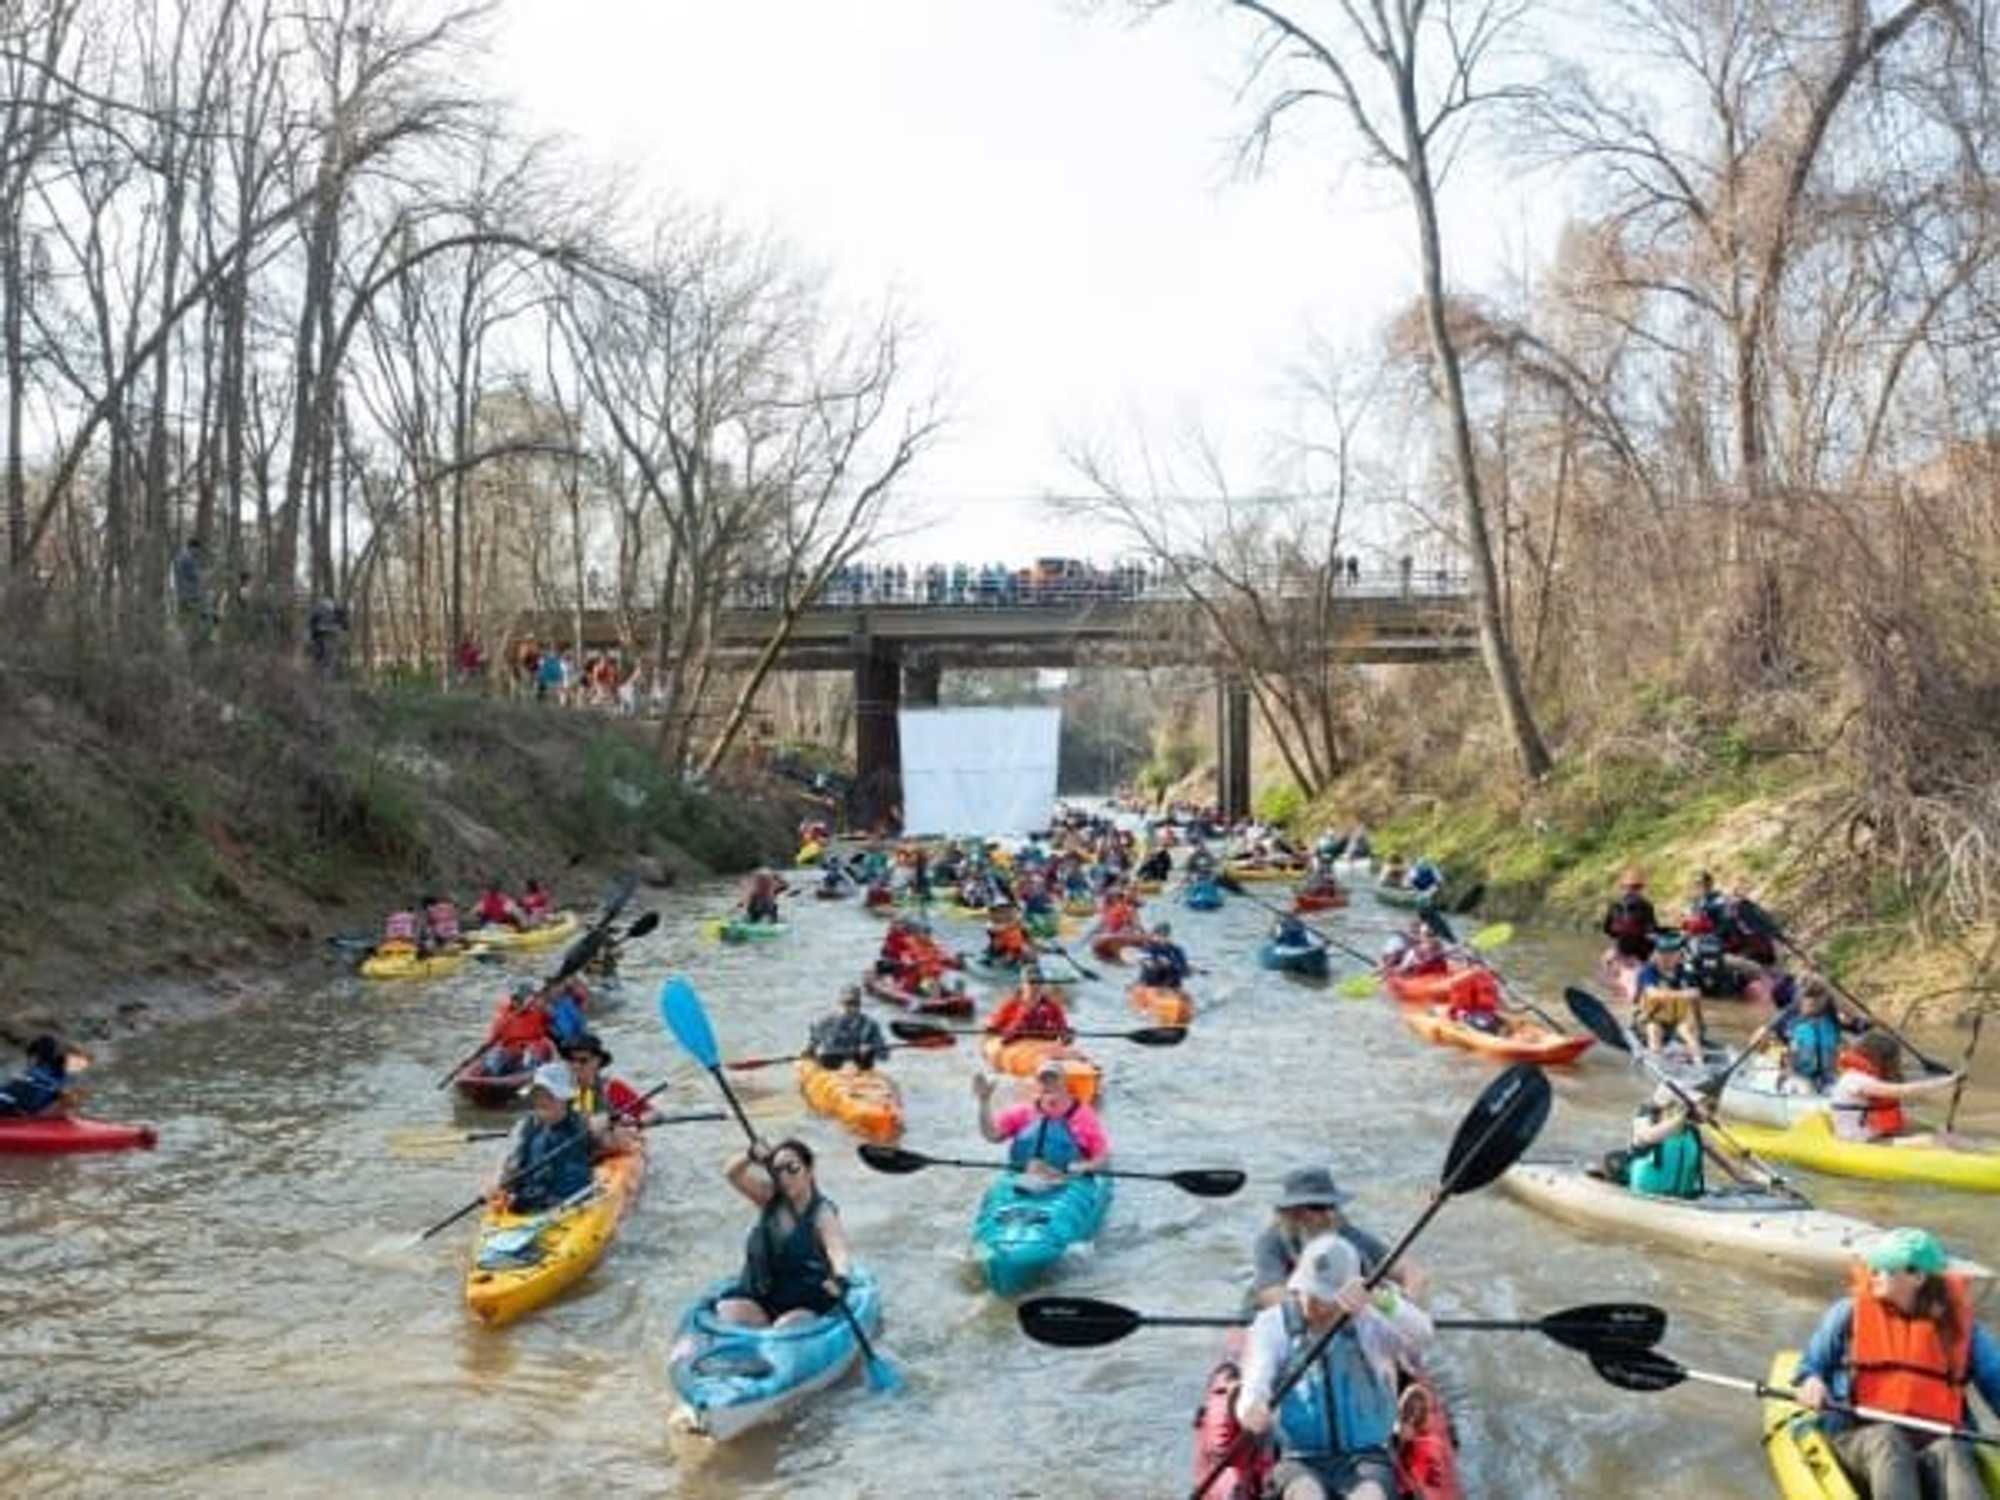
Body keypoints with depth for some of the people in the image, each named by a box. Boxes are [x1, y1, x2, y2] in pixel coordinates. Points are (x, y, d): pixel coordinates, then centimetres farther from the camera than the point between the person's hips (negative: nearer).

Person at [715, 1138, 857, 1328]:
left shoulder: (822, 1212, -11)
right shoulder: (770, 1198, 7)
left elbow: (839, 1252, -27)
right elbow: (731, 1173, 4)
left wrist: (839, 1278, -49)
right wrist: (752, 1155, -17)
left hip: (805, 1305, -5)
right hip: (759, 1299, 5)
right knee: (729, 1311, -22)